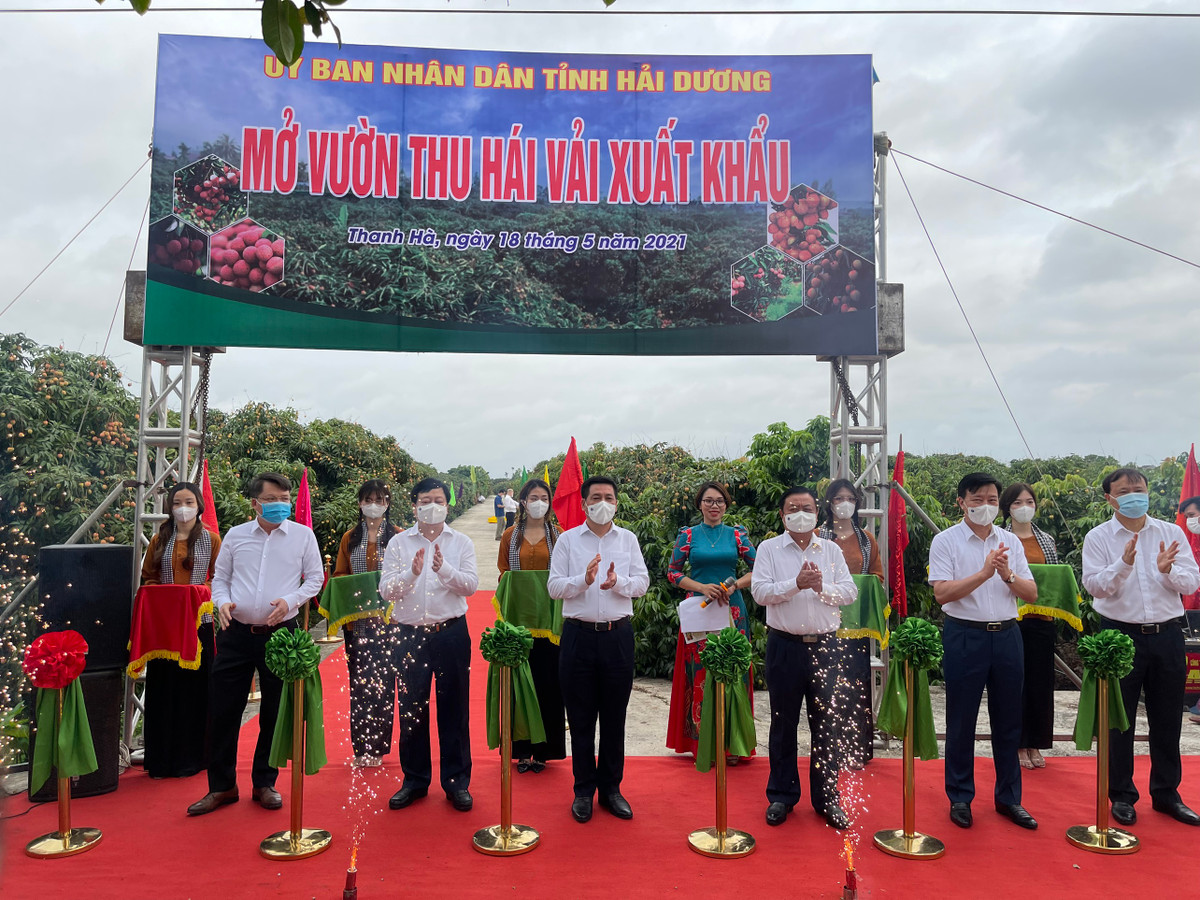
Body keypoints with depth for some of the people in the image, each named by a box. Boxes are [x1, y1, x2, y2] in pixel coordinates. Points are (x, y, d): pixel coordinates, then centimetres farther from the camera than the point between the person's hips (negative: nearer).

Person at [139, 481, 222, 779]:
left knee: (195, 686, 2)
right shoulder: (160, 540, 10)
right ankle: (162, 759, 15)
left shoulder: (210, 539, 4)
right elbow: (148, 576, 14)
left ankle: (191, 757, 13)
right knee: (163, 688, 3)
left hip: (199, 621, -2)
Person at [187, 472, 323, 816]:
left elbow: (315, 578, 4)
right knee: (222, 709, 5)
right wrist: (222, 602, -8)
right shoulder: (235, 535, 6)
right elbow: (220, 577, 12)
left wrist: (290, 601, -12)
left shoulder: (303, 535, 1)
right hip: (237, 633, 1)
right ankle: (222, 786, 22)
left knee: (274, 712, 8)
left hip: (281, 633, -1)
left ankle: (265, 784, 25)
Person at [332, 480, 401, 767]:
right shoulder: (349, 538, 12)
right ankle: (360, 747, 13)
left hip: (387, 618, -2)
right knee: (358, 680, 4)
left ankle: (378, 746, 10)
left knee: (383, 680, -1)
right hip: (357, 621, 2)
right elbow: (339, 576, 12)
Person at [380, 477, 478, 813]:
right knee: (411, 708, 10)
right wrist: (412, 573, -22)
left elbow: (471, 584, -9)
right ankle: (414, 779, 27)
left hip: (452, 633, 0)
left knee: (454, 708, 7)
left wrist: (444, 569, -25)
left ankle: (457, 781, 20)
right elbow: (386, 590, -5)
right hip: (411, 633, 1)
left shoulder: (461, 542, 3)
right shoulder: (398, 543, 3)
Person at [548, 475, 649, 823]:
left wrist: (618, 582, -16)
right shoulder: (568, 540, 3)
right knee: (580, 718, 7)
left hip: (618, 635, 1)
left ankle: (611, 788, 25)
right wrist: (584, 579, -18)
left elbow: (642, 583, 3)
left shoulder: (628, 539, 8)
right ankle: (583, 790, 22)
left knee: (614, 717, 10)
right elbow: (554, 586, -1)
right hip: (579, 635, -1)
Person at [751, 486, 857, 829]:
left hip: (825, 645, 2)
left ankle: (827, 798, 22)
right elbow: (759, 591, -9)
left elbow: (850, 592, 3)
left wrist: (822, 587, -14)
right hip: (785, 645, -2)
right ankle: (781, 795, 23)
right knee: (783, 723, 8)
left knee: (827, 723, 7)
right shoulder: (769, 549, 2)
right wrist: (797, 584, -19)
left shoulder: (831, 550, 10)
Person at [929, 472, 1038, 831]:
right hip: (965, 636, -4)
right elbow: (942, 593, -14)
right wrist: (983, 573, -23)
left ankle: (1008, 797, 27)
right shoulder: (946, 541, -4)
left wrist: (1008, 575, -13)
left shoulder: (1011, 542, 10)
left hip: (1007, 635, 4)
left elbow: (1031, 594, 7)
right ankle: (960, 798, 19)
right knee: (961, 721, 5)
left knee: (1008, 720, 12)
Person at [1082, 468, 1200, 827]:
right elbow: (1093, 585, -12)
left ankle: (1166, 794, 29)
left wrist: (1167, 570, -20)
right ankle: (1121, 795, 21)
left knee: (1167, 719, 13)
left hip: (1167, 635, 3)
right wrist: (1124, 563, -27)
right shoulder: (1098, 538, -3)